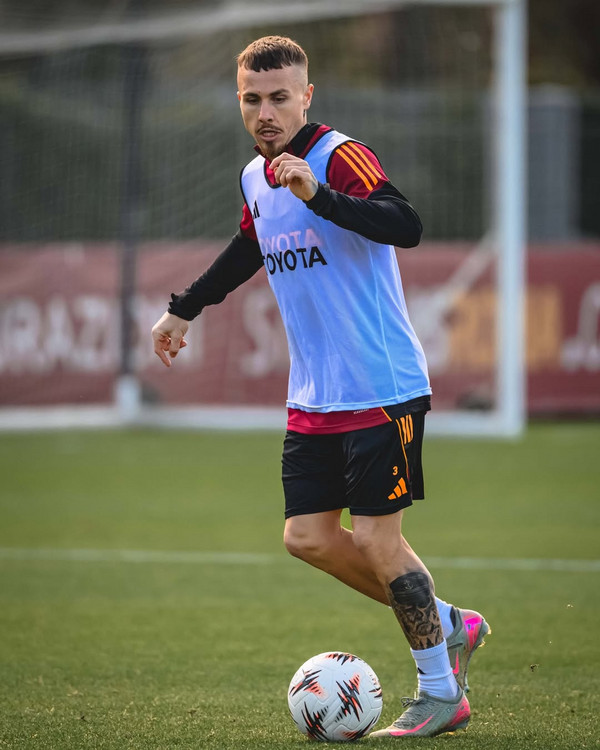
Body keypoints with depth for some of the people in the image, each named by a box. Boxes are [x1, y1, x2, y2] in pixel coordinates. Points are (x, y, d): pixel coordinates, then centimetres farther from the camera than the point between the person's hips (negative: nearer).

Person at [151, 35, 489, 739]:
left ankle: (441, 692, 7)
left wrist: (319, 196, -43)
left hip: (382, 389, -8)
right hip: (313, 397, 8)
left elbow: (406, 226, -32)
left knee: (375, 538, -7)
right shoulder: (255, 177, 10)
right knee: (308, 537, 5)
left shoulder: (340, 156, -15)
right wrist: (184, 308, 40)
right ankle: (448, 624, 20)